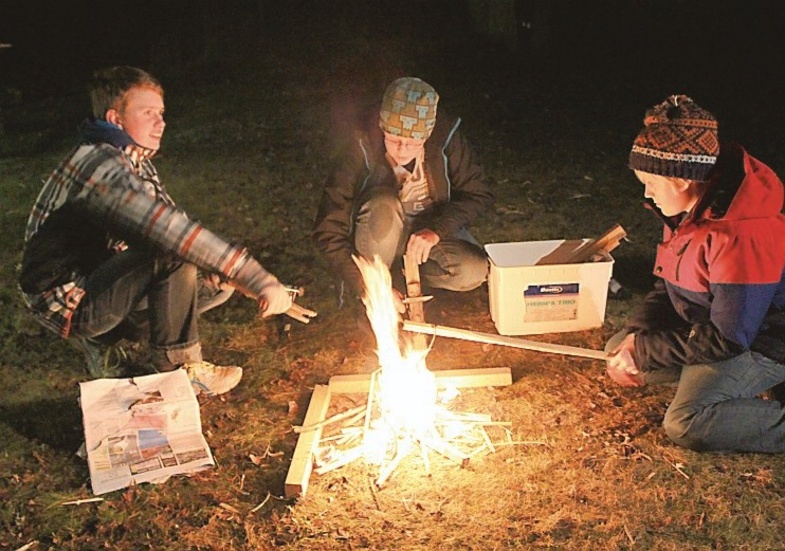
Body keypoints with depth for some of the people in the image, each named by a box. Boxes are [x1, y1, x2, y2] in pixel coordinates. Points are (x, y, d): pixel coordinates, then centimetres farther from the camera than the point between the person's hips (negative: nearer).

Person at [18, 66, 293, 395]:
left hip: (102, 283, 9)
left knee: (218, 282, 3)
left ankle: (103, 334, 8)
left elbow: (169, 225, 8)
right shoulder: (99, 163, -25)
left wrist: (225, 272, -11)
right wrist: (259, 279, -41)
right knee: (174, 254, -29)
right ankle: (177, 367, -12)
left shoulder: (135, 161, 7)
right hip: (70, 303, -9)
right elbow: (170, 230, -38)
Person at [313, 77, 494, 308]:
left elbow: (479, 193, -9)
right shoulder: (361, 149, -26)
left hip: (430, 229, 3)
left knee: (475, 272, -25)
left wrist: (437, 229, -25)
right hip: (379, 235, -2)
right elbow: (328, 230, -25)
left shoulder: (446, 137, -21)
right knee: (382, 206, -37)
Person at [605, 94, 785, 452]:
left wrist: (644, 351, -21)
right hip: (706, 324, 10)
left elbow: (728, 339, -29)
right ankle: (721, 384, 7)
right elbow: (668, 284, 8)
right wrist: (637, 336, -8)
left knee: (686, 423, -25)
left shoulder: (744, 233, -32)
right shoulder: (691, 208, -3)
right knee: (619, 351, 6)